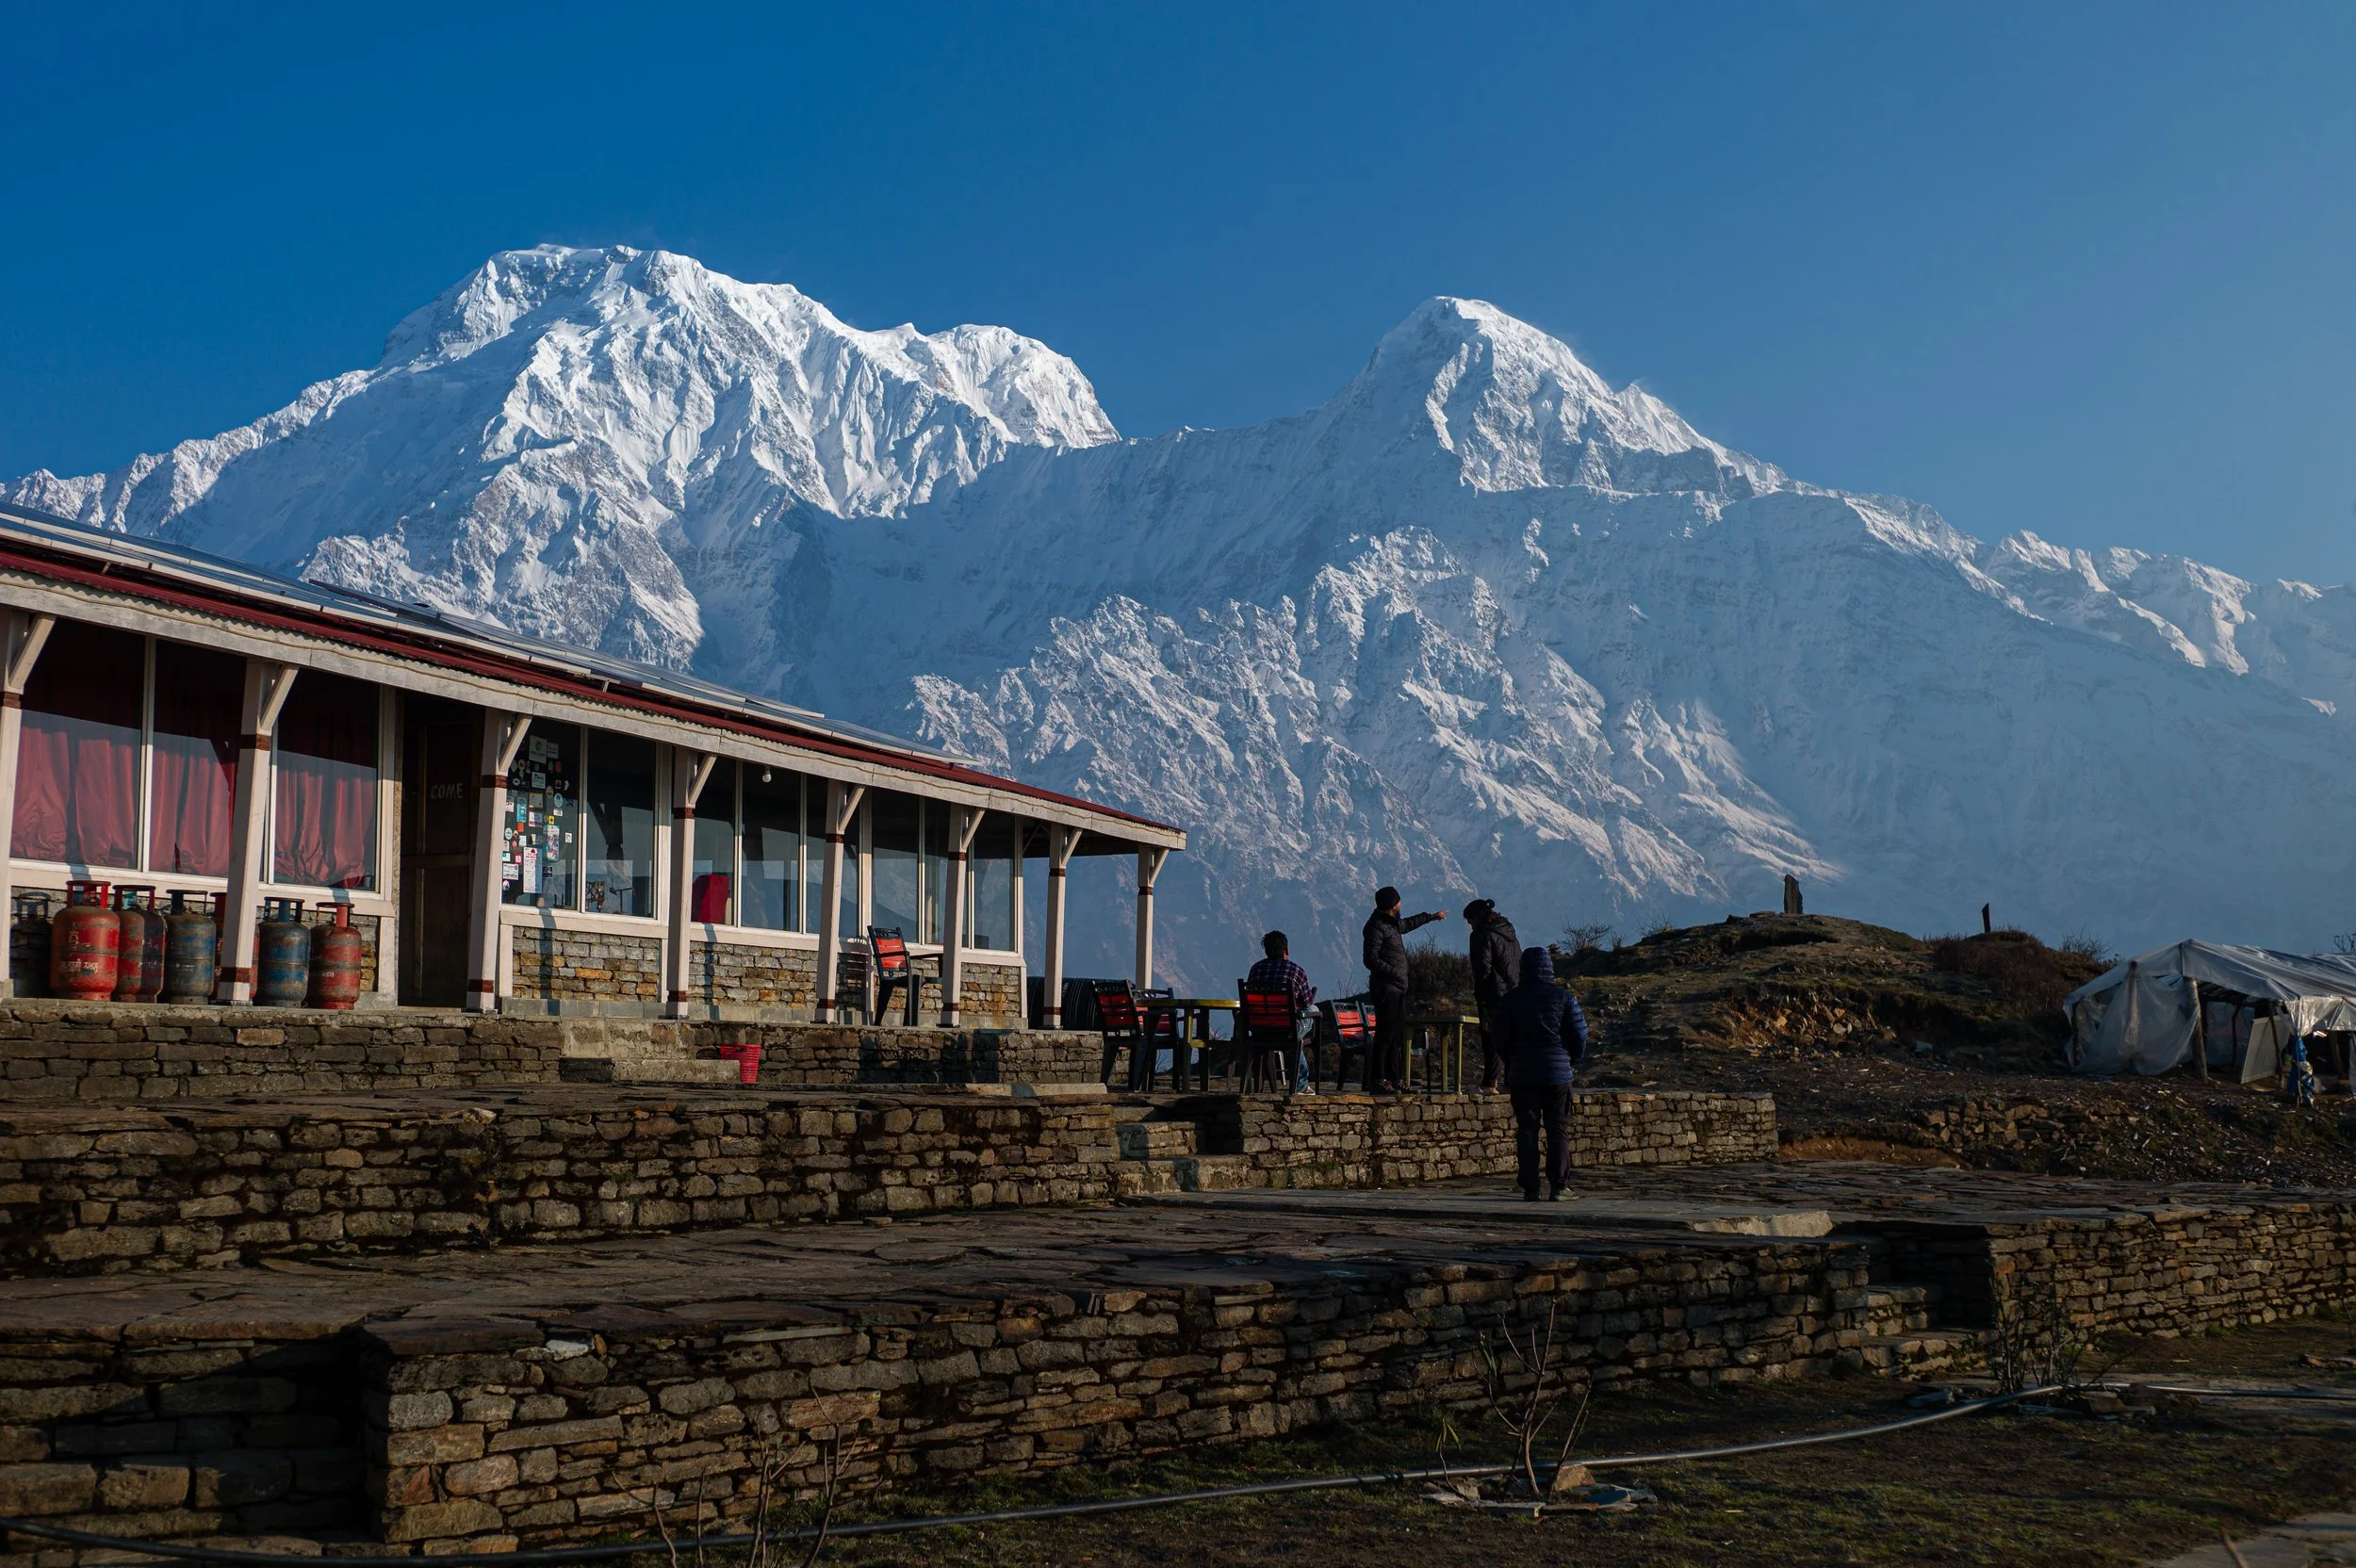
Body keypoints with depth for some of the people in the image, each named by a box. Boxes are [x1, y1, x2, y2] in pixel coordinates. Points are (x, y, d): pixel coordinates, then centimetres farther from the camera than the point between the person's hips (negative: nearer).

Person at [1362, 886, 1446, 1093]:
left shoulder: (1391, 923, 16)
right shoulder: (1377, 927, -13)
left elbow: (1408, 924, 39)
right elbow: (1371, 960, -17)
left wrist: (1432, 916, 51)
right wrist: (1395, 972, -20)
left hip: (1397, 989, 10)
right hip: (1385, 989, -10)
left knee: (1398, 1036, 11)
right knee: (1385, 1035, -12)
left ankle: (1395, 1079, 15)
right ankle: (1376, 1082, -12)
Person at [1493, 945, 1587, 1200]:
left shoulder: (1510, 1000, 2)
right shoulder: (1564, 998, -1)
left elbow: (1501, 1038, 4)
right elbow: (1580, 1034, -1)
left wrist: (1509, 1070, 18)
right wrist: (1574, 1059, 17)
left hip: (1522, 1074, 1)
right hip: (1557, 1073, -1)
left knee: (1526, 1129, 3)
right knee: (1558, 1129, 4)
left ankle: (1530, 1187, -1)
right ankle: (1557, 1186, 0)